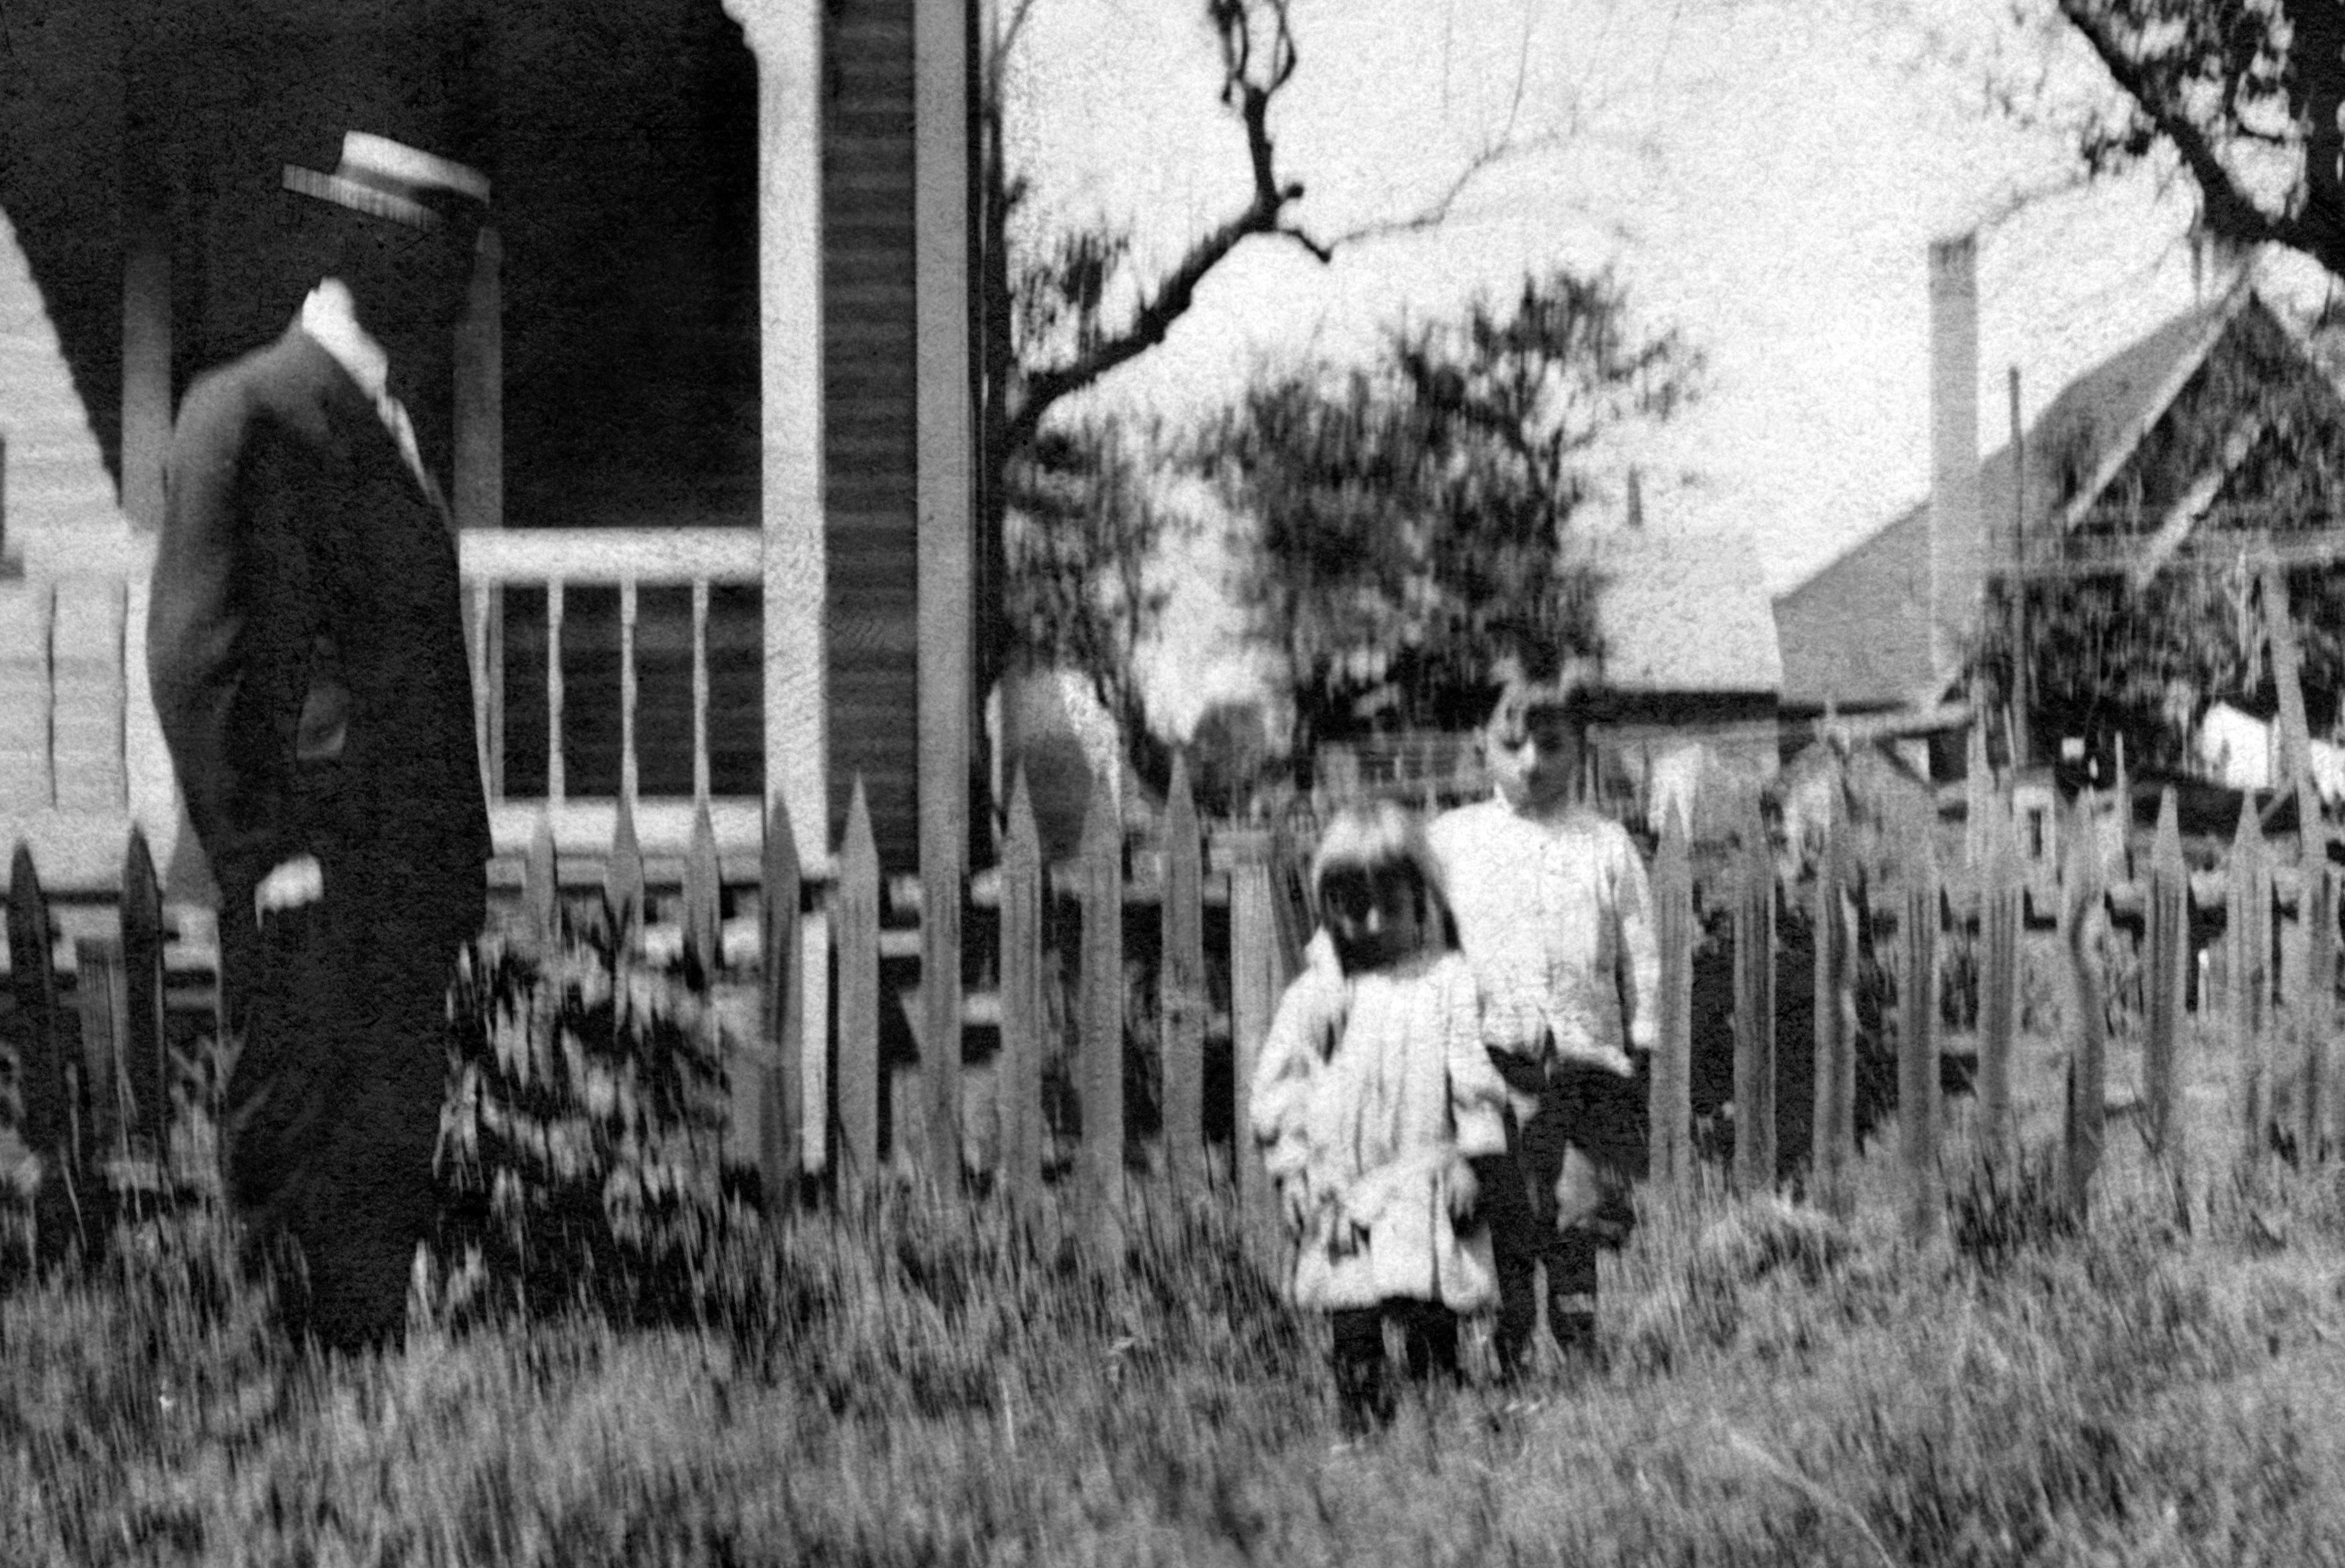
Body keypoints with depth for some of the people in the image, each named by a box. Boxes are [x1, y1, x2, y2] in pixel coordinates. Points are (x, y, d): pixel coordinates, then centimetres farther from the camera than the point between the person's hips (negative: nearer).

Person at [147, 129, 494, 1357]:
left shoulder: (386, 427, 20)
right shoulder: (249, 416, -7)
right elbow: (196, 655, -13)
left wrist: (458, 861, 15)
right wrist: (261, 860, -18)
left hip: (407, 876, 9)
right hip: (314, 874, -9)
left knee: (392, 1163, 8)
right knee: (295, 1154, -7)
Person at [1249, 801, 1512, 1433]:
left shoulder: (1446, 980, 3)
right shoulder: (1315, 995, 8)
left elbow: (1474, 1073, 1)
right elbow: (1277, 1081, 9)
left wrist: (1470, 1159, -5)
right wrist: (1292, 1167, 1)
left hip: (1422, 1177, -2)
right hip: (1340, 1185, 2)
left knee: (1429, 1307, -8)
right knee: (1352, 1322, 0)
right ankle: (1362, 1422, 6)